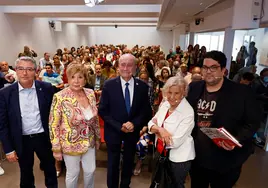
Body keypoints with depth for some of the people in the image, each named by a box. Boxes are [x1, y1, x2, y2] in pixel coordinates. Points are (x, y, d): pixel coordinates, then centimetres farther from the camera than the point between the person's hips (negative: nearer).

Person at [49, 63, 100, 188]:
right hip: (71, 144, -4)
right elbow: (53, 125, -14)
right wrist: (56, 148, -10)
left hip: (89, 142, 5)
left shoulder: (90, 94, -5)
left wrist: (97, 137, 12)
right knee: (73, 173, 15)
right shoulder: (60, 97, -21)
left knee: (90, 170, 19)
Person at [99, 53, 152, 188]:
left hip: (133, 130, 2)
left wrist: (134, 123, -20)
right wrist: (119, 126, -19)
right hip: (114, 130, -2)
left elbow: (147, 111, -5)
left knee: (129, 162, 22)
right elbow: (102, 111, -12)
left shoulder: (142, 86, -9)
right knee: (113, 163, 15)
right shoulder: (109, 85, -14)